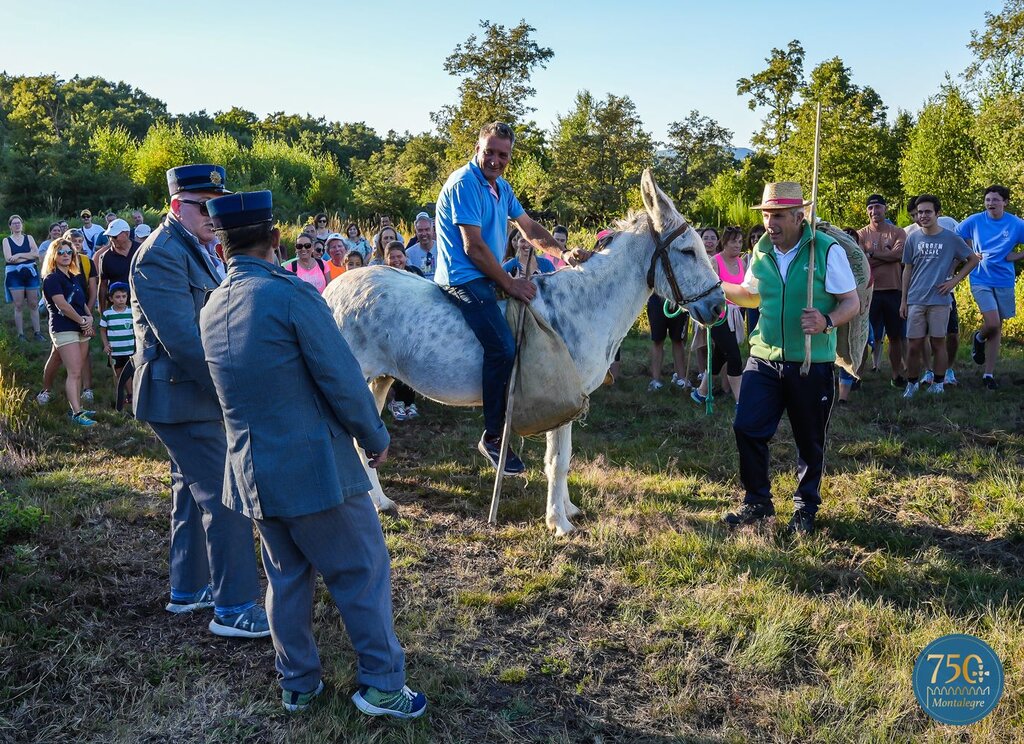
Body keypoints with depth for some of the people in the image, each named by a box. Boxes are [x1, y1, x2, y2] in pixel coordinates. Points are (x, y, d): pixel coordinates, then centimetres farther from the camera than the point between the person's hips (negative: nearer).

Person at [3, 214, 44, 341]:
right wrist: (29, 255, -9)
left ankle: (36, 332, 7)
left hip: (31, 273, 2)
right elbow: (8, 258, -9)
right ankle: (20, 334, 5)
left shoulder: (29, 238, 10)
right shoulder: (6, 240, 4)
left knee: (33, 304, 3)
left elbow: (36, 254, -4)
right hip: (14, 275, -1)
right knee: (19, 306, 0)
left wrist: (19, 255, -13)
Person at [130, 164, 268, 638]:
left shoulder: (196, 249, 13)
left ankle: (188, 590, 33)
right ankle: (235, 609, 2)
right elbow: (182, 340, -26)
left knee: (193, 490, 19)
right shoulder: (161, 256, -19)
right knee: (225, 495, -7)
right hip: (180, 397, -10)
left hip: (198, 392, 10)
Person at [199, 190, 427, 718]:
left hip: (252, 472, 7)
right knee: (364, 573, 8)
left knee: (286, 578, 19)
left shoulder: (211, 310, 4)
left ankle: (297, 684, 30)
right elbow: (344, 381, -17)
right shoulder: (292, 293, -18)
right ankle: (381, 684, 17)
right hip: (314, 467, -7)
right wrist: (376, 438, -3)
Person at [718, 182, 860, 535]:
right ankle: (758, 501, 18)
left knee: (810, 440, 9)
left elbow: (852, 302, -9)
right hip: (764, 358, 4)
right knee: (747, 429, -1)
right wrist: (714, 286, 5)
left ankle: (806, 508, 29)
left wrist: (827, 322, -28)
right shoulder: (761, 252, 4)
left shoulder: (827, 250, -11)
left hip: (812, 363, -4)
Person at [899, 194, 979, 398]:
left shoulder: (951, 238, 0)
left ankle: (938, 383, 15)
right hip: (916, 299, 2)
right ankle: (912, 383, 14)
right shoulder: (913, 239, 6)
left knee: (938, 342, 5)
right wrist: (903, 300, 8)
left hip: (940, 299, -1)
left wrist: (955, 280, -2)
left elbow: (974, 259, 9)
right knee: (915, 344, 1)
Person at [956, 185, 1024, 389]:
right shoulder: (974, 221, -3)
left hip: (1004, 281, 2)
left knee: (997, 328, 7)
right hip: (981, 280, -2)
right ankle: (979, 339, 20)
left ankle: (989, 374, 16)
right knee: (992, 324, -17)